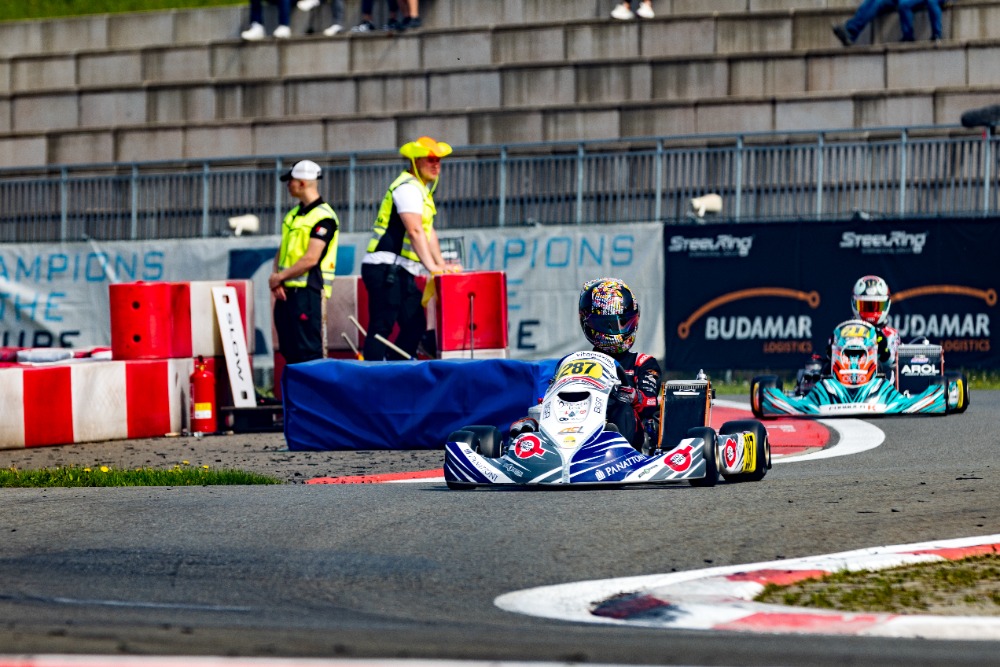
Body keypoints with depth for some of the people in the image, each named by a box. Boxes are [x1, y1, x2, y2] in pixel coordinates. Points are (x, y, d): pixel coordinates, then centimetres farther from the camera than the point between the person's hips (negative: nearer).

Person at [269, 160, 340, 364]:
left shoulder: (323, 217, -11)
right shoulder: (294, 215, 17)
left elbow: (310, 259, -18)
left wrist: (280, 277, -10)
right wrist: (276, 278, 0)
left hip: (307, 291, -9)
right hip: (285, 291, 9)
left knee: (307, 351, -10)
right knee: (289, 350, 10)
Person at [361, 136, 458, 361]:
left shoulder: (422, 189, 21)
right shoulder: (408, 187, -11)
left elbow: (429, 232, 21)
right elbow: (414, 231, -21)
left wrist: (441, 264, 12)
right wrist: (432, 266, -25)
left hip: (401, 272, 11)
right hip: (385, 268, -11)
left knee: (416, 326, 9)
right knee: (381, 327, -13)